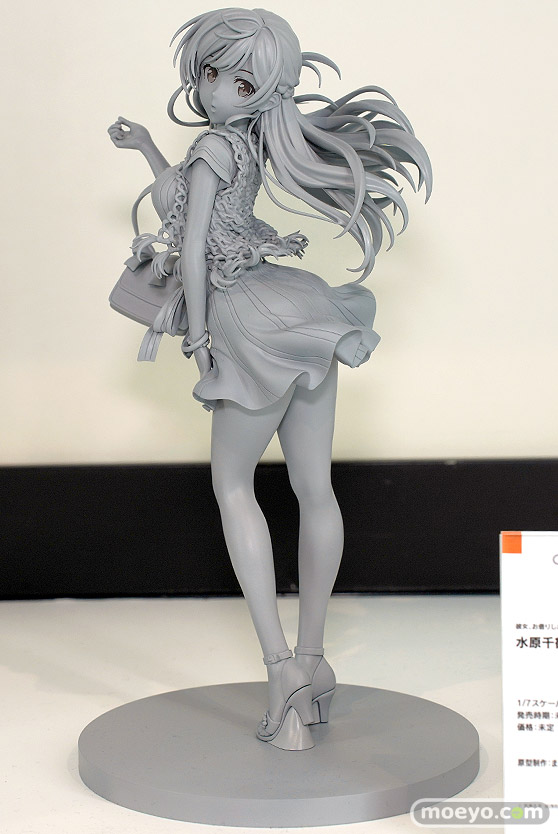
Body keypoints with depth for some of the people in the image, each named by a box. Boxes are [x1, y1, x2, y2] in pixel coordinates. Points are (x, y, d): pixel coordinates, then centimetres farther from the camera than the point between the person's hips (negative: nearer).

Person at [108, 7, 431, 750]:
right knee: (314, 488, 9)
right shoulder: (247, 143, 15)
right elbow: (189, 206, 32)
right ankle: (312, 661, 19)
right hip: (302, 322, 7)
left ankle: (280, 665, 0)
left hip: (257, 326, -7)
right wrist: (145, 147, 32)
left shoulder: (215, 147, -9)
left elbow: (191, 249, -13)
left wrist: (199, 337, -5)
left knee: (232, 482, 8)